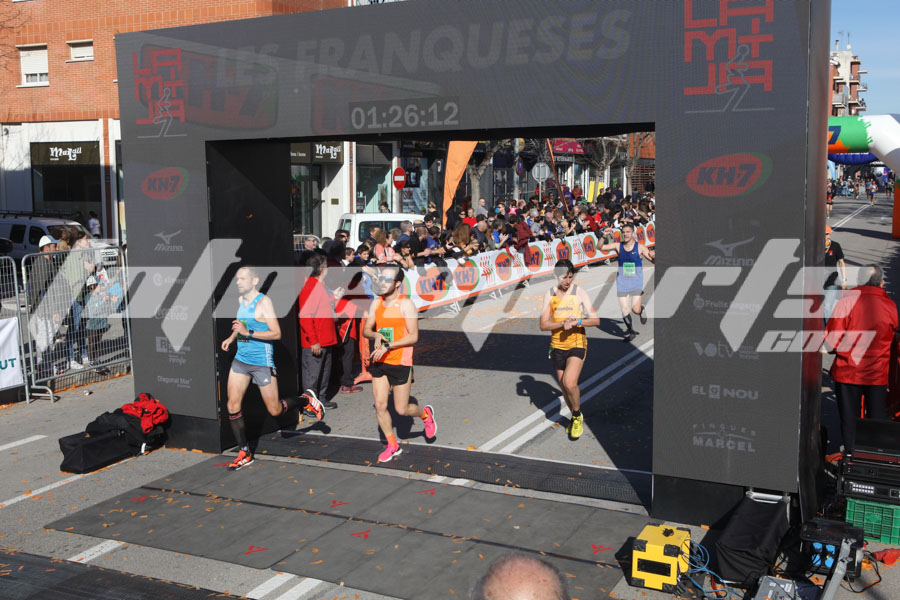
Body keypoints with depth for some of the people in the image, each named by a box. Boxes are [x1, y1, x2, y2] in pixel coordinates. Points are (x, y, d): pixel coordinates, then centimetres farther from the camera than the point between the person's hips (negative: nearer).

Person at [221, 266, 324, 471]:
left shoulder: (264, 301, -14)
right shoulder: (240, 300, 8)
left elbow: (276, 333, -20)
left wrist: (248, 333, -27)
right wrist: (231, 338, 12)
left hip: (262, 363, -7)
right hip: (240, 360, 7)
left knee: (275, 410, 2)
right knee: (233, 407, -1)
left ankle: (306, 401, 30)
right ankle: (244, 453, 10)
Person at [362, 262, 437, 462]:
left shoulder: (406, 304, -11)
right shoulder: (376, 303, 6)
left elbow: (413, 336, -14)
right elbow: (366, 330, 12)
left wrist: (388, 346, -22)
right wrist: (376, 335, -11)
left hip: (400, 363, -5)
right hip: (379, 363, 5)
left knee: (401, 409, 1)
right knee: (380, 405, 2)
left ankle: (426, 414, 34)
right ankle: (392, 445, 18)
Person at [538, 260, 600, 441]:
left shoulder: (579, 292, -5)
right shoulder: (549, 295, 1)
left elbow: (596, 320, -7)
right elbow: (543, 325, -5)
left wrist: (577, 322, -24)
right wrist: (563, 323, -21)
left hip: (577, 344, -3)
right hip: (557, 346, 3)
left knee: (570, 383, -20)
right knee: (564, 387, 10)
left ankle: (577, 416, 7)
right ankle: (576, 418, 33)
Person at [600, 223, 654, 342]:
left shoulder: (640, 247, -7)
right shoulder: (618, 246, -1)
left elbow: (653, 260, -8)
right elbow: (600, 247, -6)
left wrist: (653, 255, -30)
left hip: (636, 282, -2)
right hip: (622, 282, 3)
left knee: (636, 309, -11)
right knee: (624, 310, 3)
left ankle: (642, 311, 27)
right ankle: (631, 332, 24)